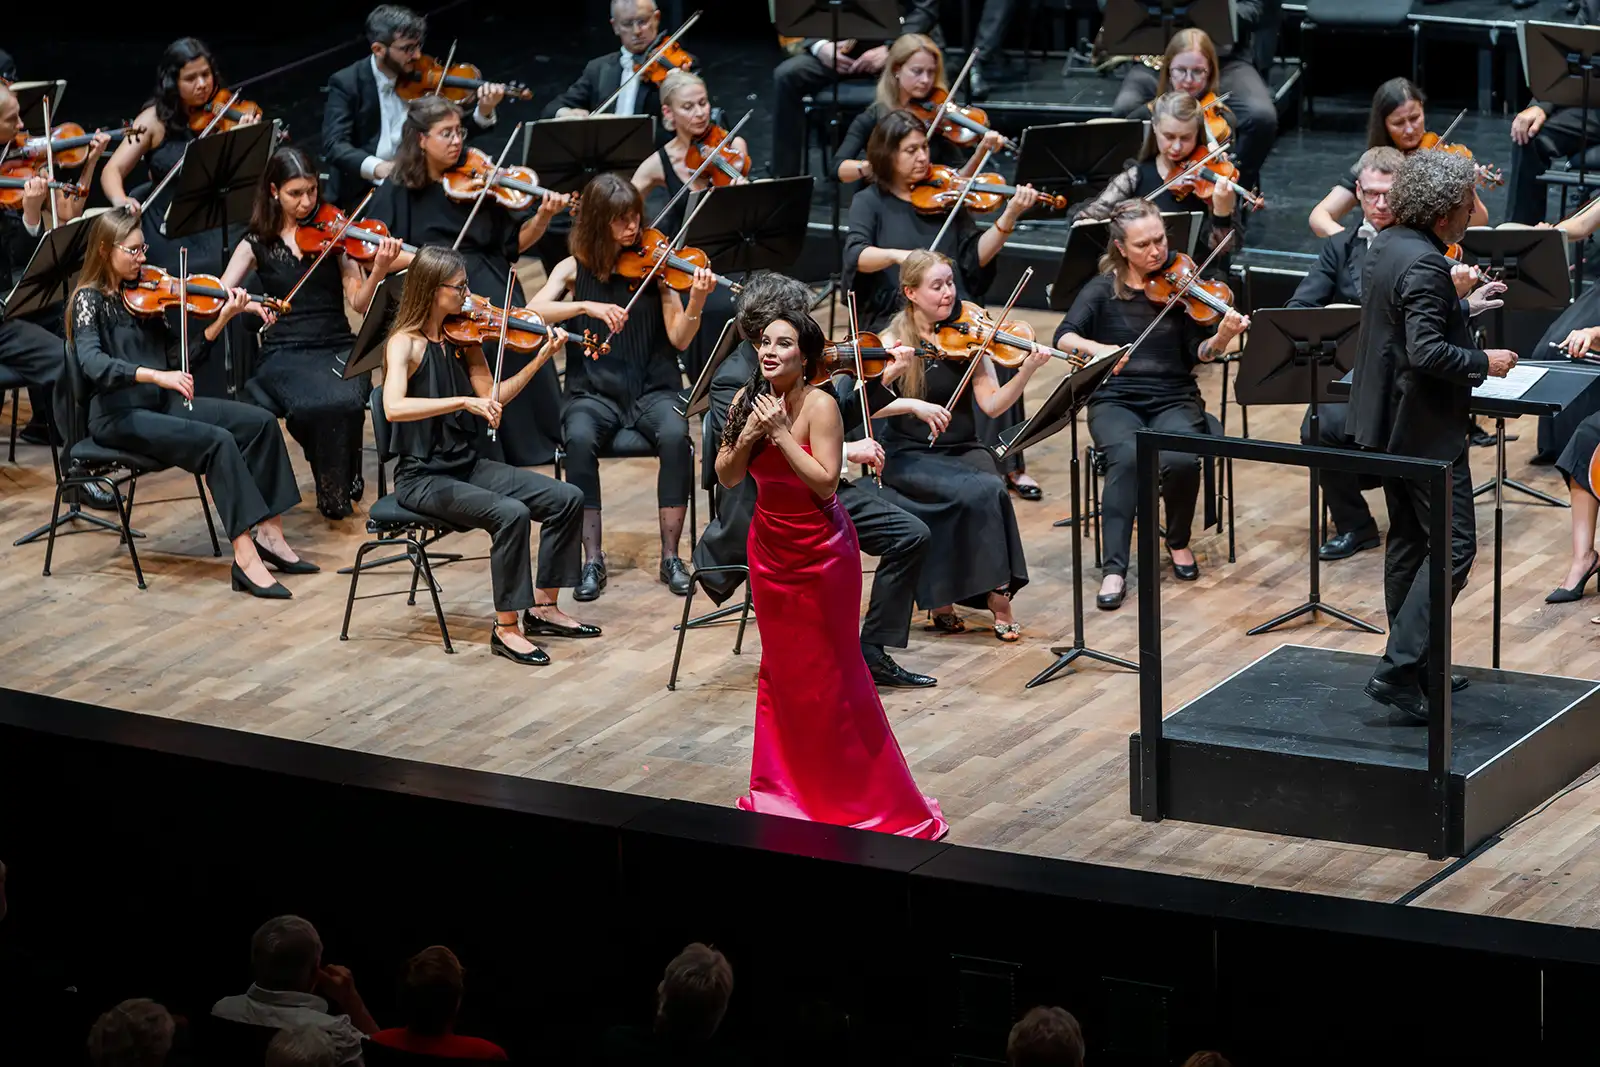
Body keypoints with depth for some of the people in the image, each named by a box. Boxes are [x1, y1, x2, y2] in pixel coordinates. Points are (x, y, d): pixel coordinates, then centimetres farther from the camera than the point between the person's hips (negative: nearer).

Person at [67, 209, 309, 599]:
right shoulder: (90, 300, -8)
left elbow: (181, 355, 8)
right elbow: (93, 362, -26)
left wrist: (221, 319, -5)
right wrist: (157, 375, -37)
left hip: (160, 405, 7)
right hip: (119, 416, -7)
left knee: (260, 422, -7)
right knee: (218, 441, -28)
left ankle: (269, 533, -8)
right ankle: (245, 558, -32)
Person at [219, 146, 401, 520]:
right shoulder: (257, 244, 6)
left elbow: (360, 303, -2)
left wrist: (379, 270, -22)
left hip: (338, 347, 1)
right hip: (284, 354, -1)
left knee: (348, 400, -34)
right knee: (317, 403, -35)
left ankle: (345, 484, -4)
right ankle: (332, 492, -7)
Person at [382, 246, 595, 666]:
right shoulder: (405, 344, -14)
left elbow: (492, 397, 5)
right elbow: (393, 407, -31)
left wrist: (542, 359, -3)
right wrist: (463, 401, -37)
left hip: (469, 465, 8)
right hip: (423, 477, -8)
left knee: (567, 498, -4)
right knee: (511, 513, -30)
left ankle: (543, 608, 7)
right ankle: (507, 629, -19)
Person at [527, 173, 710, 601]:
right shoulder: (575, 268, 4)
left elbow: (679, 339, -5)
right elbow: (534, 311, -13)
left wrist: (696, 303, -23)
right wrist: (588, 306, -26)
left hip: (653, 389, 0)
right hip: (593, 392, 0)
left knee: (675, 434, -32)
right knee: (579, 438, -33)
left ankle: (670, 557, -20)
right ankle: (593, 559, -22)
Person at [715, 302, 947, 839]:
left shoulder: (819, 406, -18)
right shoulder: (748, 401, -1)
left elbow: (826, 483, -24)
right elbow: (727, 477, 1)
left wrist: (782, 434, -26)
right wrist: (747, 437, -16)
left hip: (820, 551, -6)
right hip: (770, 547, 6)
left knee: (827, 671, 0)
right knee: (781, 668, 14)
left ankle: (863, 796, 10)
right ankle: (786, 789, 25)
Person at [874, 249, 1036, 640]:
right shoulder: (894, 341, -2)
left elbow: (992, 404, -3)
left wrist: (1027, 371, -19)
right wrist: (913, 405, -25)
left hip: (963, 450, 3)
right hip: (909, 457, -3)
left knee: (992, 488, -29)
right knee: (982, 490, -29)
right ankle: (997, 592, -17)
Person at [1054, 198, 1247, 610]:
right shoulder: (1103, 289, 2)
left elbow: (1199, 353, -5)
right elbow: (1064, 337, -11)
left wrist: (1222, 337, -27)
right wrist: (1097, 348, -31)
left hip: (1173, 399, 1)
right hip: (1116, 401, -1)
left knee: (1181, 459, -31)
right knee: (1127, 457, -34)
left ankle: (1179, 542, -1)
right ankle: (1114, 570, -32)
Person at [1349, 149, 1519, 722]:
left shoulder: (1386, 245, 7)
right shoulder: (1424, 264, -23)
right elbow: (1427, 352, -29)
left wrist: (1460, 303, 20)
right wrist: (1483, 362, -16)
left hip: (1389, 423, 10)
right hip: (1425, 428, -10)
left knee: (1408, 541, 17)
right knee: (1453, 547, -6)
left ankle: (1413, 665, 25)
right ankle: (1398, 670, -11)